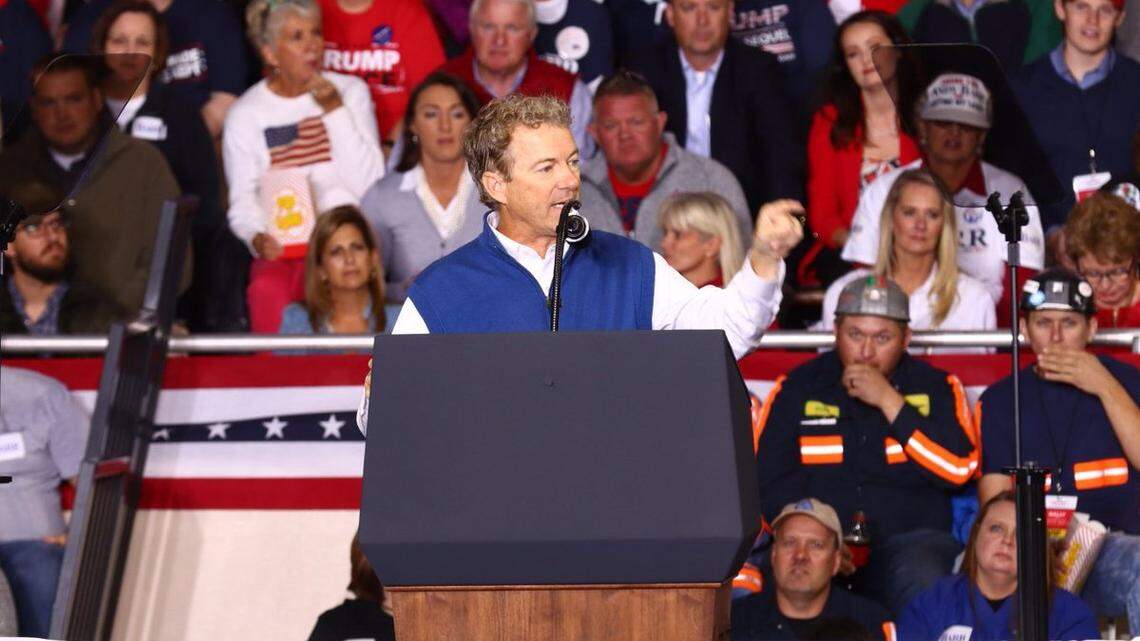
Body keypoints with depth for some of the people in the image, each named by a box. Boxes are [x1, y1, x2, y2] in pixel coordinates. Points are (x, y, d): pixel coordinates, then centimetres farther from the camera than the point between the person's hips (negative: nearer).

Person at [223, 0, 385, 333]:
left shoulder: (350, 91, 9)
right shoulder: (245, 114, 7)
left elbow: (369, 183, -3)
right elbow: (242, 204, 7)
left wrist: (335, 111, -10)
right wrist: (257, 237, -15)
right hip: (280, 250, 0)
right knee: (267, 290, -33)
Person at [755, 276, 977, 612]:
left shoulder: (935, 387, 11)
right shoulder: (796, 389, 12)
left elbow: (959, 469, -5)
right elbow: (768, 480, 5)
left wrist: (889, 401, -8)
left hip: (910, 539, 0)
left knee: (924, 578, -35)